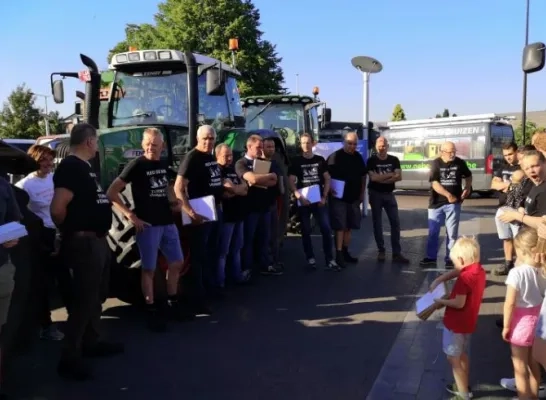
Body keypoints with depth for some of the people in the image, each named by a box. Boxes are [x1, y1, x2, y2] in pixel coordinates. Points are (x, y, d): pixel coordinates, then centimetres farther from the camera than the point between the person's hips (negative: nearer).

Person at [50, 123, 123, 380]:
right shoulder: (71, 166, -18)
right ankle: (69, 358, 7)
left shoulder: (83, 166, 13)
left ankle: (91, 343, 34)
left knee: (97, 296, 19)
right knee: (85, 299, -4)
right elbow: (57, 208, -27)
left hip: (98, 240, 10)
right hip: (84, 242, -10)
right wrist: (71, 230, -9)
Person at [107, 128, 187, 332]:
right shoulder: (136, 165, -10)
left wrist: (175, 203, 9)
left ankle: (172, 304, 29)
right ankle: (152, 311, 12)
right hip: (148, 224, -7)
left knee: (177, 263, 13)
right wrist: (130, 215, -17)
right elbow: (111, 192, -13)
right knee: (149, 269, 1)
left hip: (168, 222, 7)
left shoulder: (164, 164, 9)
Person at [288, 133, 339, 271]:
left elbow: (327, 179, 9)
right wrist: (299, 196, -18)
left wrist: (324, 197, -3)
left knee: (326, 229, -4)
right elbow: (291, 182, -4)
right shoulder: (296, 161, 1)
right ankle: (310, 258, 17)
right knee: (306, 231, 5)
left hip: (319, 200, 1)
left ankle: (330, 260, 0)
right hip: (303, 201, -1)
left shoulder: (320, 160, 7)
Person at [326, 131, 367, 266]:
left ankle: (345, 252, 21)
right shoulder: (335, 157, -10)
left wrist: (362, 193, 14)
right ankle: (339, 254, -4)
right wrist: (331, 190, -23)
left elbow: (363, 176, 18)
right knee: (340, 227, -7)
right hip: (339, 198, -6)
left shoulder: (358, 157, 9)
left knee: (349, 227, 11)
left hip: (354, 198, 6)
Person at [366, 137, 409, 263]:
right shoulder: (371, 160, -6)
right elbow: (373, 177, -19)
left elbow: (399, 177, -9)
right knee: (377, 223, 3)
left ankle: (397, 253, 2)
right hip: (375, 194, -2)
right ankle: (381, 251, 14)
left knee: (395, 222, -2)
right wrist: (390, 174, -11)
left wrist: (382, 178, -16)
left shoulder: (394, 160, 2)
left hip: (389, 194, 3)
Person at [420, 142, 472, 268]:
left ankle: (450, 258, 13)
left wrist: (467, 188, 7)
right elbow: (434, 183, -14)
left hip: (454, 203, 1)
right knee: (433, 231, 6)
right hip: (436, 203, -1)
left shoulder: (460, 163, 1)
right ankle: (431, 257, 18)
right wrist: (448, 195, -22)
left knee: (452, 233, 4)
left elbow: (468, 175, 21)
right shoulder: (435, 163, -5)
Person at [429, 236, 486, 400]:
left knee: (453, 357, 6)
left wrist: (441, 301, -13)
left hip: (455, 324, -9)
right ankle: (464, 386, 37)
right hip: (467, 323, 9)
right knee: (462, 355, 24)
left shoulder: (465, 278, -28)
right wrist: (437, 280, 2)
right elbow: (454, 272, 11)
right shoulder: (479, 270, 0)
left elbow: (459, 303, -28)